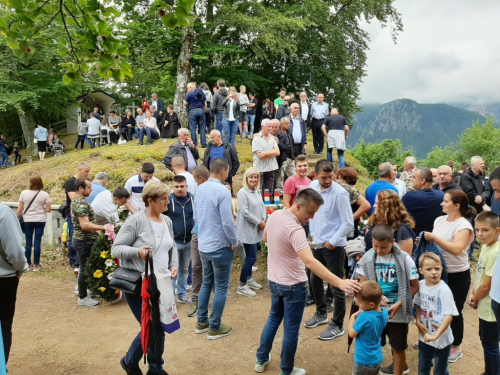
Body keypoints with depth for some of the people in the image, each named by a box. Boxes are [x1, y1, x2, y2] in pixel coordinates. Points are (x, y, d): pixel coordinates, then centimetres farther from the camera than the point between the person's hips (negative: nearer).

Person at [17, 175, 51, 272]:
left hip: (27, 221, 1)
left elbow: (19, 209, -1)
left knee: (28, 242, 8)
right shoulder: (44, 194, -6)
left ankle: (29, 264, 15)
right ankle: (36, 265, 7)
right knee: (37, 242, 2)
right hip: (40, 220, -1)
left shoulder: (24, 193, -4)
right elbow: (48, 209, -6)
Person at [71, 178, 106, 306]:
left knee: (85, 267, 19)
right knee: (85, 268, -1)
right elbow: (85, 225, -30)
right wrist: (103, 227, -28)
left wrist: (97, 229, 20)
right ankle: (83, 298, 9)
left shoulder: (76, 200, 12)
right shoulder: (82, 204, -21)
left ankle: (84, 291, 30)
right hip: (84, 241, -10)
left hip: (82, 239, 10)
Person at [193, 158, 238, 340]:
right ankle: (215, 328, 15)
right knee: (221, 288, 6)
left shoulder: (200, 189, 4)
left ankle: (201, 322, 29)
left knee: (206, 284, 20)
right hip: (220, 246, -8)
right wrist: (234, 242, -7)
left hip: (203, 245, 8)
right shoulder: (222, 191, -20)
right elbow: (227, 222, -21)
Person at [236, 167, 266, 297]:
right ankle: (242, 287, 4)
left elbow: (262, 206, 13)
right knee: (252, 257, -6)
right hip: (248, 230, -8)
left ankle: (249, 279, 35)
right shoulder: (242, 192, -16)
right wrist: (259, 222, -13)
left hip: (257, 230, 8)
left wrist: (264, 220, -4)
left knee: (251, 256, 17)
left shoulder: (257, 191, 8)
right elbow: (245, 212, -20)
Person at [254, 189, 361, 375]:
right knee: (291, 329, 11)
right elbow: (310, 261, -43)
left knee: (274, 318, 27)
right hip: (292, 285, -8)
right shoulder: (295, 230, -32)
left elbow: (266, 238, 15)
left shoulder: (274, 215, -5)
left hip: (274, 280, 8)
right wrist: (339, 282, -49)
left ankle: (261, 359, 39)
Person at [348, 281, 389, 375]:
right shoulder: (384, 312, -8)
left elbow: (352, 334, -17)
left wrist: (353, 317, -7)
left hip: (364, 360, -7)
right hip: (377, 359, 7)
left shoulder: (364, 317, -30)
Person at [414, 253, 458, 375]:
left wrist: (436, 335, -35)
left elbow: (449, 316, -28)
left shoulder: (443, 290, -24)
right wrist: (418, 322, -5)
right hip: (424, 337, 5)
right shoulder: (421, 284, -5)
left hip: (441, 340, -5)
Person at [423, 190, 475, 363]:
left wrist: (434, 238, -31)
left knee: (453, 311, 9)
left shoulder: (463, 225, -18)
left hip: (457, 276, -6)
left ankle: (456, 347, 27)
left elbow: (457, 249, -32)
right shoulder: (439, 220, 2)